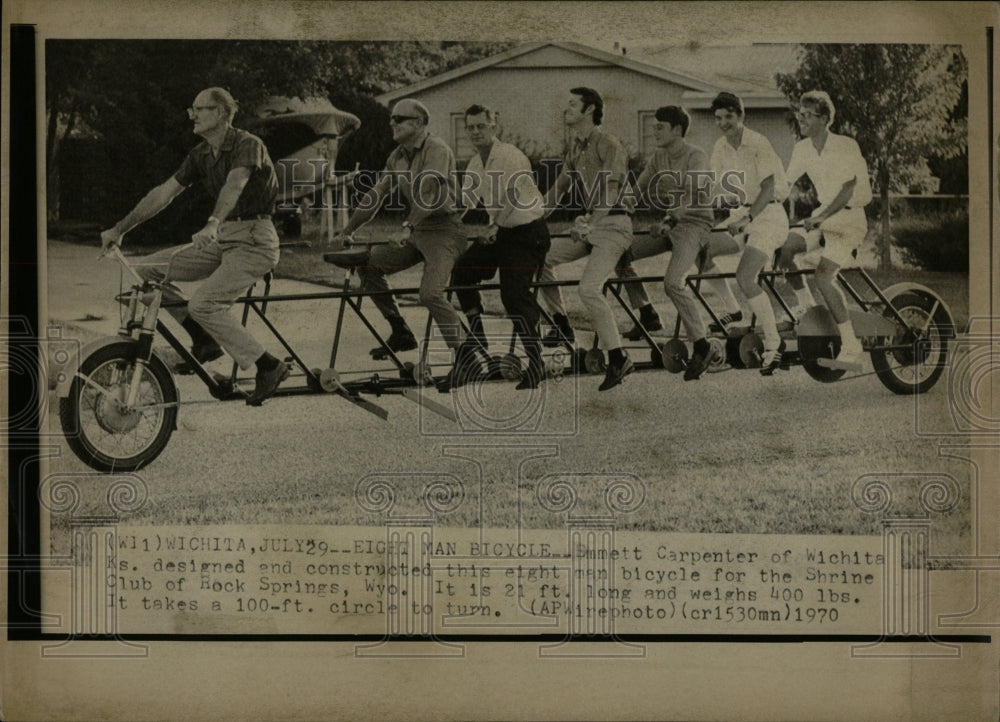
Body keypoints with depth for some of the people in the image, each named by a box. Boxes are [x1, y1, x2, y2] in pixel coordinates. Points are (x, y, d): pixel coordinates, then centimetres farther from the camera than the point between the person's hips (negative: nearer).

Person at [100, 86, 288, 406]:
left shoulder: (248, 145, -14)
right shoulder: (201, 155, 10)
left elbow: (234, 185, -33)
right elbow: (164, 192, 10)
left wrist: (212, 224, -50)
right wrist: (120, 228, 7)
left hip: (253, 240, -8)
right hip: (222, 238, 8)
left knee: (203, 303, -25)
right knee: (150, 268, 0)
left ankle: (268, 366, -15)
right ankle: (204, 339, 7)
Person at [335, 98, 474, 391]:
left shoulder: (436, 149, -13)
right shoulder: (397, 157, 12)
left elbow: (428, 192, -26)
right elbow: (376, 196, 15)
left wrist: (407, 227, -35)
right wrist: (346, 231, 12)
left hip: (444, 230, -9)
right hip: (417, 232, 9)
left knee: (430, 293, -25)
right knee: (367, 264, 3)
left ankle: (462, 351, -16)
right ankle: (400, 334, 9)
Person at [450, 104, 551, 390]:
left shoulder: (511, 156, -17)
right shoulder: (474, 165, 8)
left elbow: (513, 194, -26)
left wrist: (495, 226, -31)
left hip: (528, 232, -8)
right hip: (499, 233, 8)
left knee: (514, 294, -18)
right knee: (461, 272, 3)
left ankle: (536, 362, -10)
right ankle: (478, 337, 17)